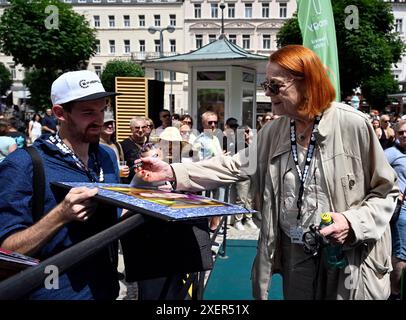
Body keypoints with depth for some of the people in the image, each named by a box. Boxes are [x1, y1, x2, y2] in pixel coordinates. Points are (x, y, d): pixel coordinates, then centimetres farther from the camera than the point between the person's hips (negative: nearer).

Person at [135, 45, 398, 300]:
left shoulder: (352, 124, -14)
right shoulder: (274, 132, 1)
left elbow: (386, 191, -7)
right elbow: (236, 166, -1)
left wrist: (353, 222, -23)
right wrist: (172, 172, -7)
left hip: (351, 260, -4)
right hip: (295, 255, 5)